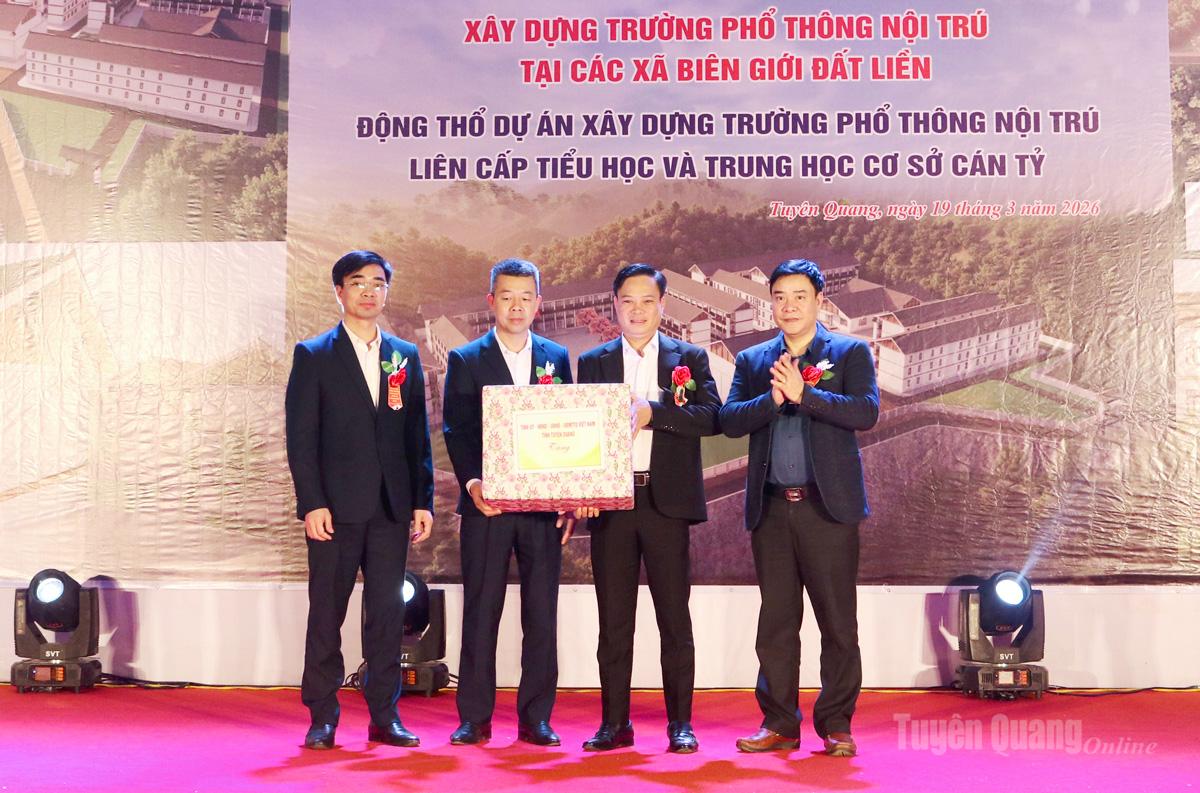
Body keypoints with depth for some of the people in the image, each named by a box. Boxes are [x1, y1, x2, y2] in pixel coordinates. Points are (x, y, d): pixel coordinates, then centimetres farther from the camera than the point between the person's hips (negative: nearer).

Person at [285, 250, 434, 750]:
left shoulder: (405, 357, 13)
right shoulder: (313, 356, 4)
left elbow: (418, 435, 12)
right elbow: (301, 437, -2)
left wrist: (424, 500, 5)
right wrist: (311, 503, -10)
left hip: (392, 506, 3)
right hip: (335, 506, -3)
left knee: (388, 611, 5)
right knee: (326, 611, 2)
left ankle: (385, 716, 12)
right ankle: (322, 718, 12)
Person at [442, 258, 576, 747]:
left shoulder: (556, 357, 11)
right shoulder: (465, 361, 6)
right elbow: (455, 431, -1)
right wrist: (472, 483, -17)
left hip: (544, 505, 2)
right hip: (486, 503, -2)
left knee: (542, 614, 4)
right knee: (480, 611, 3)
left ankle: (536, 718, 12)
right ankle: (474, 717, 11)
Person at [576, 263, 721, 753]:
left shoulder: (690, 358, 8)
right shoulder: (592, 363, 13)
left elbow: (711, 416, -5)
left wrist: (652, 411, -16)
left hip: (666, 500, -1)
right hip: (609, 502, 2)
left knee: (674, 617, 2)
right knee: (613, 618, 6)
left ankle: (680, 723, 10)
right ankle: (614, 722, 14)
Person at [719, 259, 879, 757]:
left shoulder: (851, 353, 6)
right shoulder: (752, 360, 14)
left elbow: (867, 412, -10)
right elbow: (729, 420, 2)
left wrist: (803, 393, -17)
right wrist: (773, 398, -14)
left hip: (828, 506, -3)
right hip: (771, 508, 3)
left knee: (838, 623, 1)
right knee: (775, 623, 7)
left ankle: (836, 726, 12)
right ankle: (780, 724, 17)